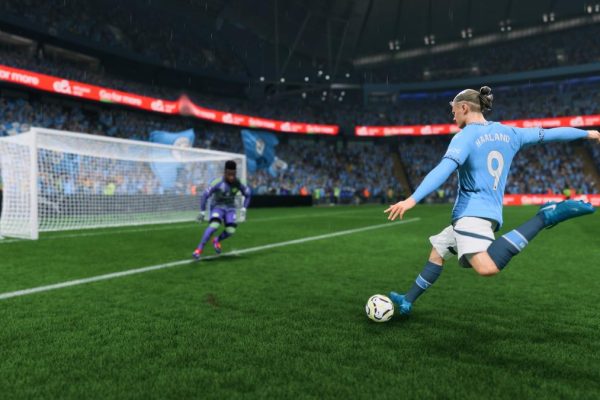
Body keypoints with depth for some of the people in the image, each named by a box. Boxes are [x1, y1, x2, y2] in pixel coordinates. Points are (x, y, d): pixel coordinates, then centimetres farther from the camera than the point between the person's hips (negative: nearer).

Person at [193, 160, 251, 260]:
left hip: (230, 208, 3)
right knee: (214, 225, -31)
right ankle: (199, 249, -22)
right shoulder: (218, 183, -22)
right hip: (217, 207, -3)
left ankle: (217, 240, 14)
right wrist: (202, 212, -13)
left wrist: (244, 209, 0)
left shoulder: (238, 184, -11)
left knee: (231, 230, -18)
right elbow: (205, 195, -15)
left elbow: (247, 194, 6)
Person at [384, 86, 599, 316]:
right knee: (437, 253, 19)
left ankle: (546, 216, -23)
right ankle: (407, 302, 23)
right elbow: (548, 133, 23)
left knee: (488, 268, -28)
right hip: (490, 213, 9)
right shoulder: (508, 133, 13)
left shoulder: (465, 136, -8)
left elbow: (444, 169, -24)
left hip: (472, 213, -9)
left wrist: (412, 199, -32)